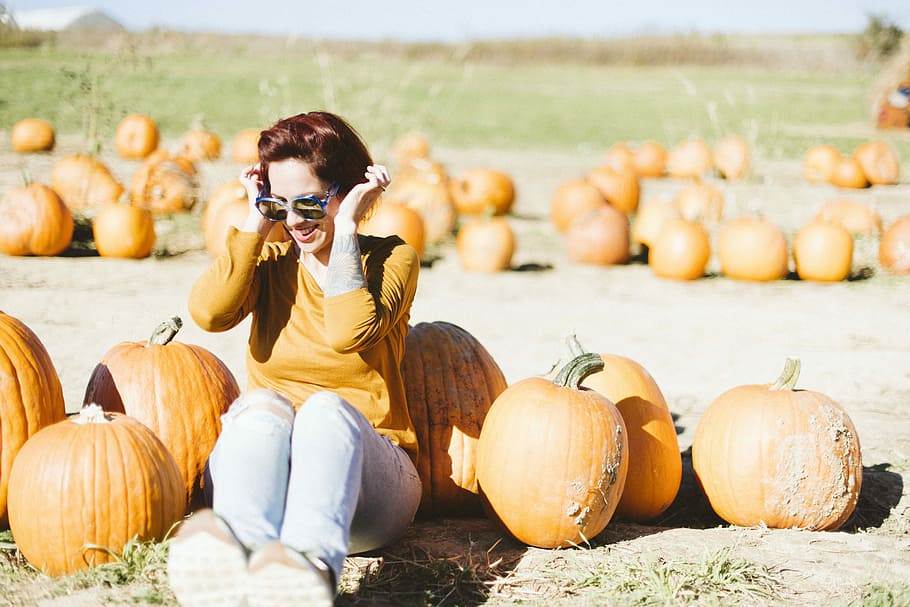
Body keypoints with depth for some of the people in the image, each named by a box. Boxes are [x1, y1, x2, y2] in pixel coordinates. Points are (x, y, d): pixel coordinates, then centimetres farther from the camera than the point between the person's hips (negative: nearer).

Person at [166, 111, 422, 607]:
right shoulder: (270, 261, 15)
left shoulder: (390, 259, 7)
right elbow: (209, 312, -9)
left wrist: (346, 226, -8)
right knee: (262, 405, -33)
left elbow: (349, 332, -16)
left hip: (365, 465, -2)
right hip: (258, 461, 2)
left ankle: (311, 562, -68)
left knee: (327, 409, -36)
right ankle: (241, 550, -67)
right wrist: (258, 219, 0)